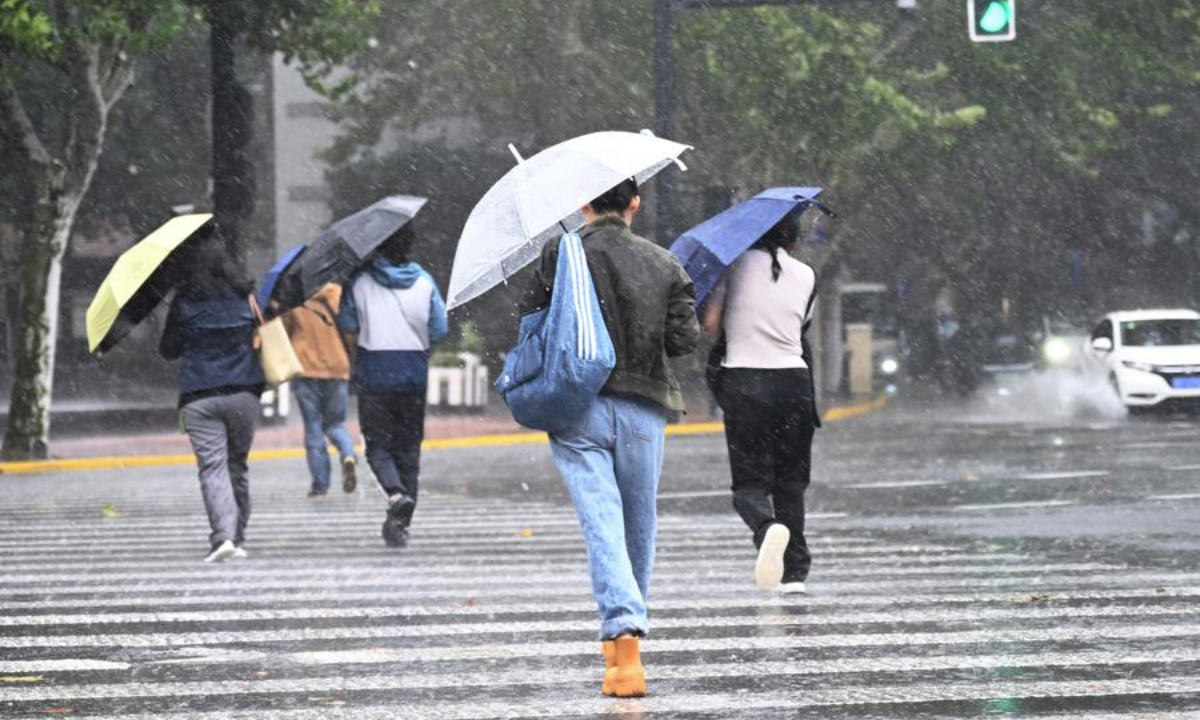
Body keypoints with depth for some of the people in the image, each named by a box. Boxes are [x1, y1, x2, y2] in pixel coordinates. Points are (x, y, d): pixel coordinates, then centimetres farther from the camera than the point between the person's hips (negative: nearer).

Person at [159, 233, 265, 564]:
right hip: (243, 394, 3)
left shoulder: (184, 304, -1)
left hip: (199, 397, -3)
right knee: (238, 465, 15)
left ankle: (223, 535, -26)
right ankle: (237, 537, 18)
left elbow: (168, 350, 8)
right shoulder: (245, 297, 5)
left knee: (212, 467, -9)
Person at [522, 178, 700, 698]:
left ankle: (624, 630, -29)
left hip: (578, 406, -2)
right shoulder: (663, 265, 6)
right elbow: (684, 338, 3)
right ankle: (623, 638, 28)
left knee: (602, 520, -10)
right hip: (643, 407, 2)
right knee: (639, 523, 15)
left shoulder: (562, 256, -1)